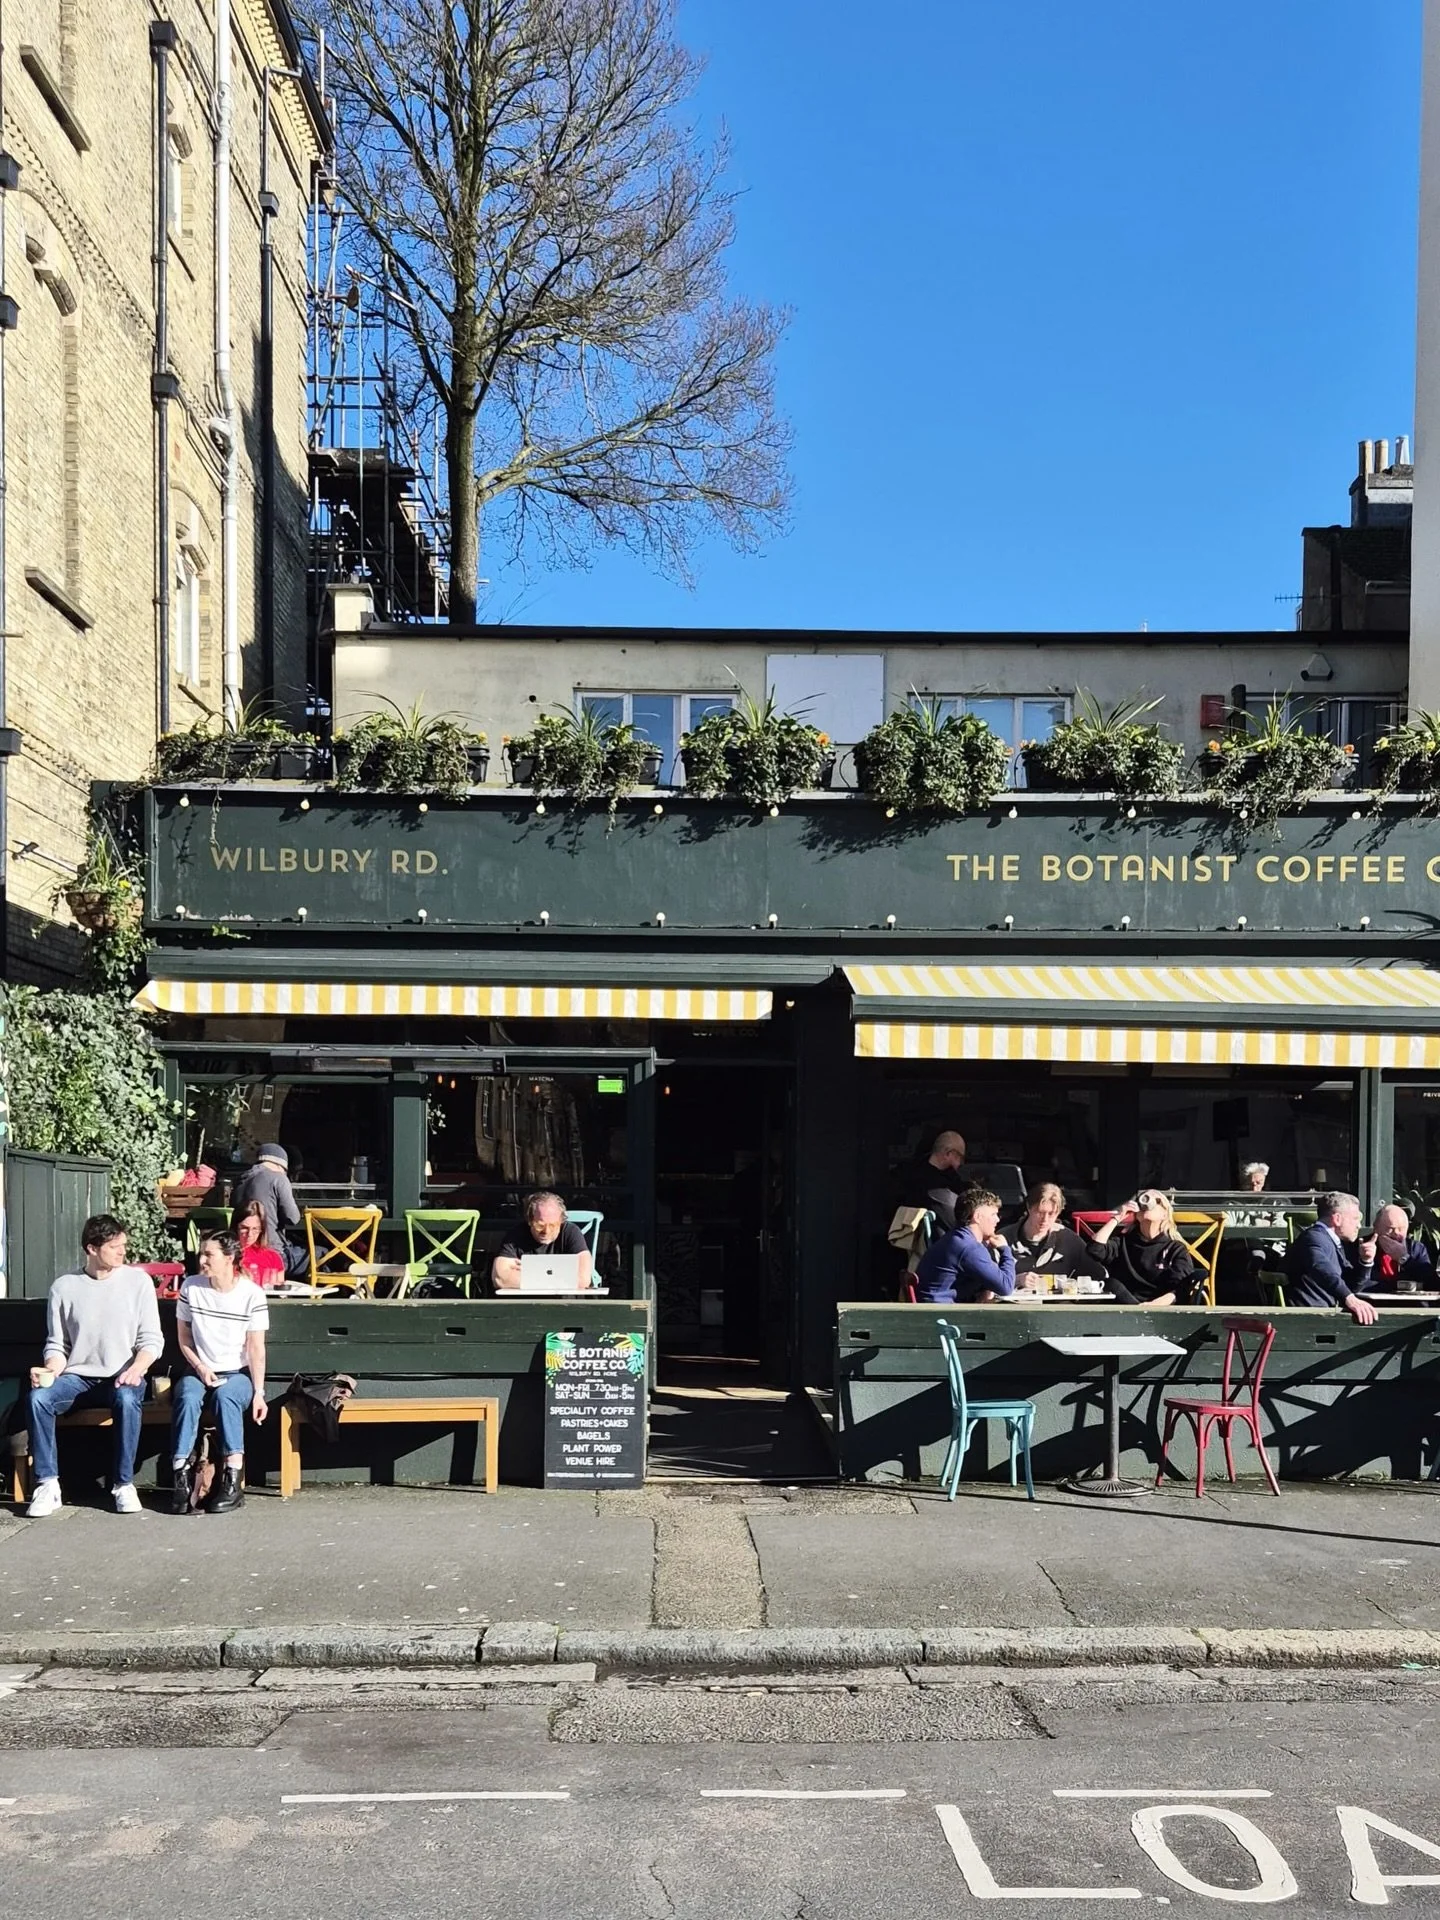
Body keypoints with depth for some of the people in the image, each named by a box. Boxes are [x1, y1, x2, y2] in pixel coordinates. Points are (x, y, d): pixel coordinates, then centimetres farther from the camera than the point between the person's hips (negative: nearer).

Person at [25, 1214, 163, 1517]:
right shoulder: (64, 1286, 4)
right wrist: (51, 1370, -15)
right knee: (38, 1396, -28)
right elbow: (57, 1343, 6)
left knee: (127, 1398, -36)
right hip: (77, 1378, 2)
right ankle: (48, 1485, -20)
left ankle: (124, 1484, -22)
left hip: (121, 1378, -2)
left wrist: (137, 1368, -21)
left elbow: (151, 1339, -1)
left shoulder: (138, 1280, 1)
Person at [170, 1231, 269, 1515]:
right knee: (188, 1396, -33)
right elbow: (184, 1338, 8)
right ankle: (182, 1479, -33)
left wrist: (259, 1392, -15)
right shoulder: (191, 1288, 0)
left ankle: (233, 1481, -37)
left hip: (238, 1373, -2)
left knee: (225, 1396, -36)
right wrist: (200, 1367, -9)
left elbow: (256, 1348, -7)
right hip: (199, 1370, 2)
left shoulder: (252, 1294, -7)